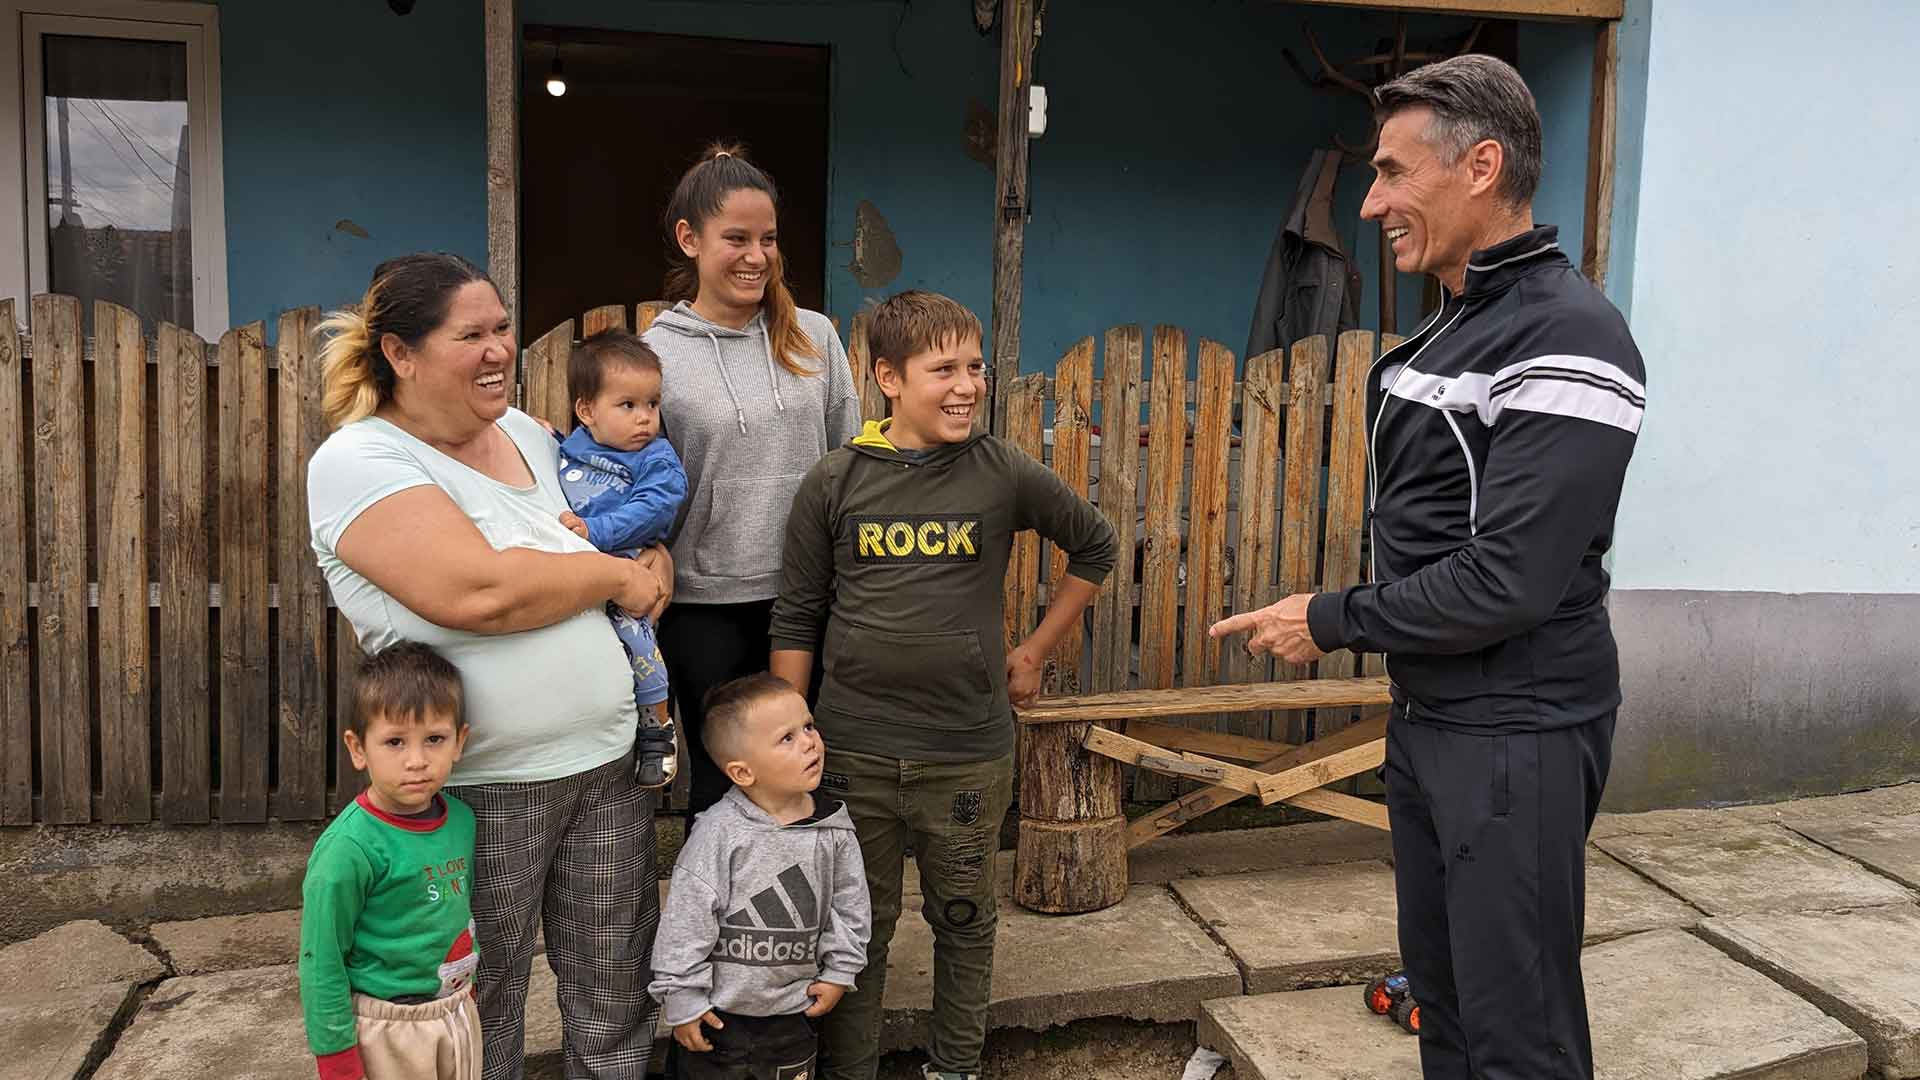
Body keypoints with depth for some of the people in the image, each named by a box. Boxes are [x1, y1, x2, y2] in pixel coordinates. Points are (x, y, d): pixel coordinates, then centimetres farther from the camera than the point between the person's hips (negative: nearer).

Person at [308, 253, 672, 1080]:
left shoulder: (528, 434, 9)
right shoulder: (357, 462, -13)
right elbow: (477, 590, -27)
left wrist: (655, 559, 0)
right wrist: (619, 577, -14)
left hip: (610, 761, 6)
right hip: (479, 786, -6)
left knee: (616, 994, 16)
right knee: (479, 1013, 13)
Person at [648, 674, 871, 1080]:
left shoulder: (833, 829, -5)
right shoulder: (719, 833, -18)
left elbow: (850, 902, 8)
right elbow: (686, 920, -13)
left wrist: (838, 971, 8)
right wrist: (683, 1000, -10)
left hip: (794, 1011, 4)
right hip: (720, 1015, -3)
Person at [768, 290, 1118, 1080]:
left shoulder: (1005, 474, -5)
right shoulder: (834, 483, -5)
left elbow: (1094, 548, 11)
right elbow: (796, 619, 1)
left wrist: (1037, 650, 8)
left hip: (968, 755, 1)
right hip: (852, 752, 0)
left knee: (964, 924, 16)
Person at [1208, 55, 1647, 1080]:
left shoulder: (1565, 340, -19)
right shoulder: (1448, 325, 11)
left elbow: (1507, 583, -25)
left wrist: (1327, 622, -15)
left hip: (1517, 736, -9)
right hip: (1425, 714, 9)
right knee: (1440, 994, 20)